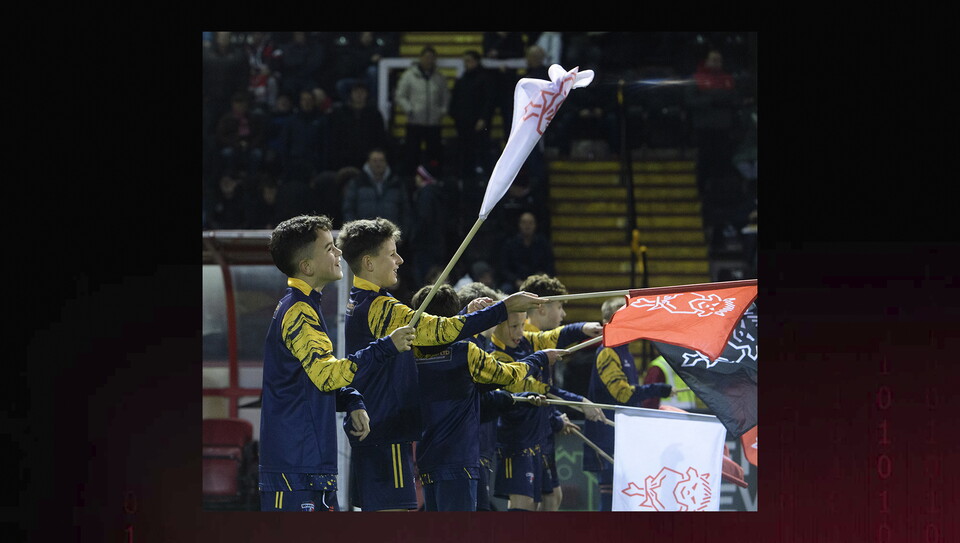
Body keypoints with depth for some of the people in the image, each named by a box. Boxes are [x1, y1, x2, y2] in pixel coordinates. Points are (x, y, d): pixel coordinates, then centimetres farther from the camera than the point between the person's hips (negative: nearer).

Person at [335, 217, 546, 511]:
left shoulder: (355, 304, 15)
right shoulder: (378, 307, -16)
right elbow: (442, 330, -20)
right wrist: (505, 308, -16)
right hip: (386, 436, -10)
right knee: (393, 509, -11)